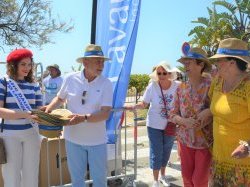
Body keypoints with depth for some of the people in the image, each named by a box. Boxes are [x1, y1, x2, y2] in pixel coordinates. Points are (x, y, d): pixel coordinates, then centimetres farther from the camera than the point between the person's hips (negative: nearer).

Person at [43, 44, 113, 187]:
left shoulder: (106, 84, -11)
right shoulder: (70, 79, -6)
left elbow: (105, 113, -18)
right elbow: (60, 98, 12)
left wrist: (83, 118, -31)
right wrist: (48, 109, -6)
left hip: (97, 140, -1)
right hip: (74, 138, 1)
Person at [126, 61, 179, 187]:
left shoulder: (177, 86, -14)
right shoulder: (152, 86, -16)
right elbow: (144, 104, -8)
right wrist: (132, 107, -23)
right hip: (154, 125, -2)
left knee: (166, 151, 18)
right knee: (156, 152, 4)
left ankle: (163, 175, 41)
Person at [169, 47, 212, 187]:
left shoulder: (211, 85, -14)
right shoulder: (181, 88, -1)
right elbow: (173, 115, 2)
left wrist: (209, 111, -25)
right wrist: (185, 121, -18)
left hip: (206, 141, -3)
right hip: (185, 140, 4)